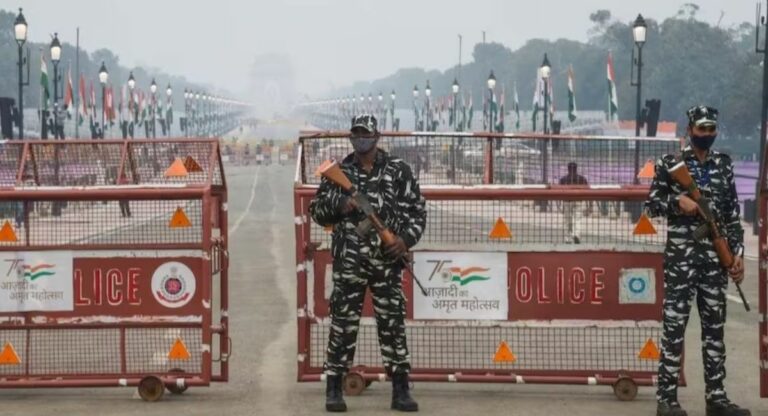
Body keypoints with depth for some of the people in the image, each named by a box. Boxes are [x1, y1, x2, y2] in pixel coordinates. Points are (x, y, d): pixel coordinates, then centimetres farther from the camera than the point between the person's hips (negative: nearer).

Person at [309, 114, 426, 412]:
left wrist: (407, 238, -9)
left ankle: (400, 390, 5)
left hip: (387, 260, 0)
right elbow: (317, 210, 11)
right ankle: (334, 389, 7)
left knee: (393, 323, 0)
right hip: (348, 261, 0)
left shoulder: (398, 170, 4)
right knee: (343, 323, 0)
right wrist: (338, 205, -9)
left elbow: (417, 209, 6)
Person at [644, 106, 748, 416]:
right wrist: (677, 201, -17)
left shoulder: (723, 165, 11)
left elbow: (732, 214, 12)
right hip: (680, 255, -4)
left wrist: (738, 253, 6)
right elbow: (651, 205, 1)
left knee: (715, 326, 7)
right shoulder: (670, 164, 0)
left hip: (715, 257, 4)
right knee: (674, 325, -6)